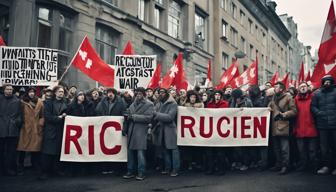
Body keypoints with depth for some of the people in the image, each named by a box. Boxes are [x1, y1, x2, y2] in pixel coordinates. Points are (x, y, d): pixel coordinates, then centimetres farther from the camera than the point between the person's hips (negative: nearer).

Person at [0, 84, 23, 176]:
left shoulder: (17, 101, 8)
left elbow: (20, 114, 8)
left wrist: (18, 122, -4)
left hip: (13, 130, 0)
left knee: (11, 150, 2)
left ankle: (10, 168, 10)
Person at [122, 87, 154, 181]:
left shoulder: (149, 105, 0)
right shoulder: (133, 104, 19)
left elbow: (148, 118, -12)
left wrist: (134, 117, -13)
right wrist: (125, 129, 14)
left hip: (141, 132, -6)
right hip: (131, 132, 6)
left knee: (140, 153, -7)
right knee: (130, 152, 9)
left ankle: (141, 173, 3)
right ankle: (130, 171, 19)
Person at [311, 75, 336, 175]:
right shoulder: (317, 93, 9)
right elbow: (313, 107, 7)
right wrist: (320, 114, -9)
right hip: (322, 124, 2)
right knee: (324, 146, 5)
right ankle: (326, 166, 13)